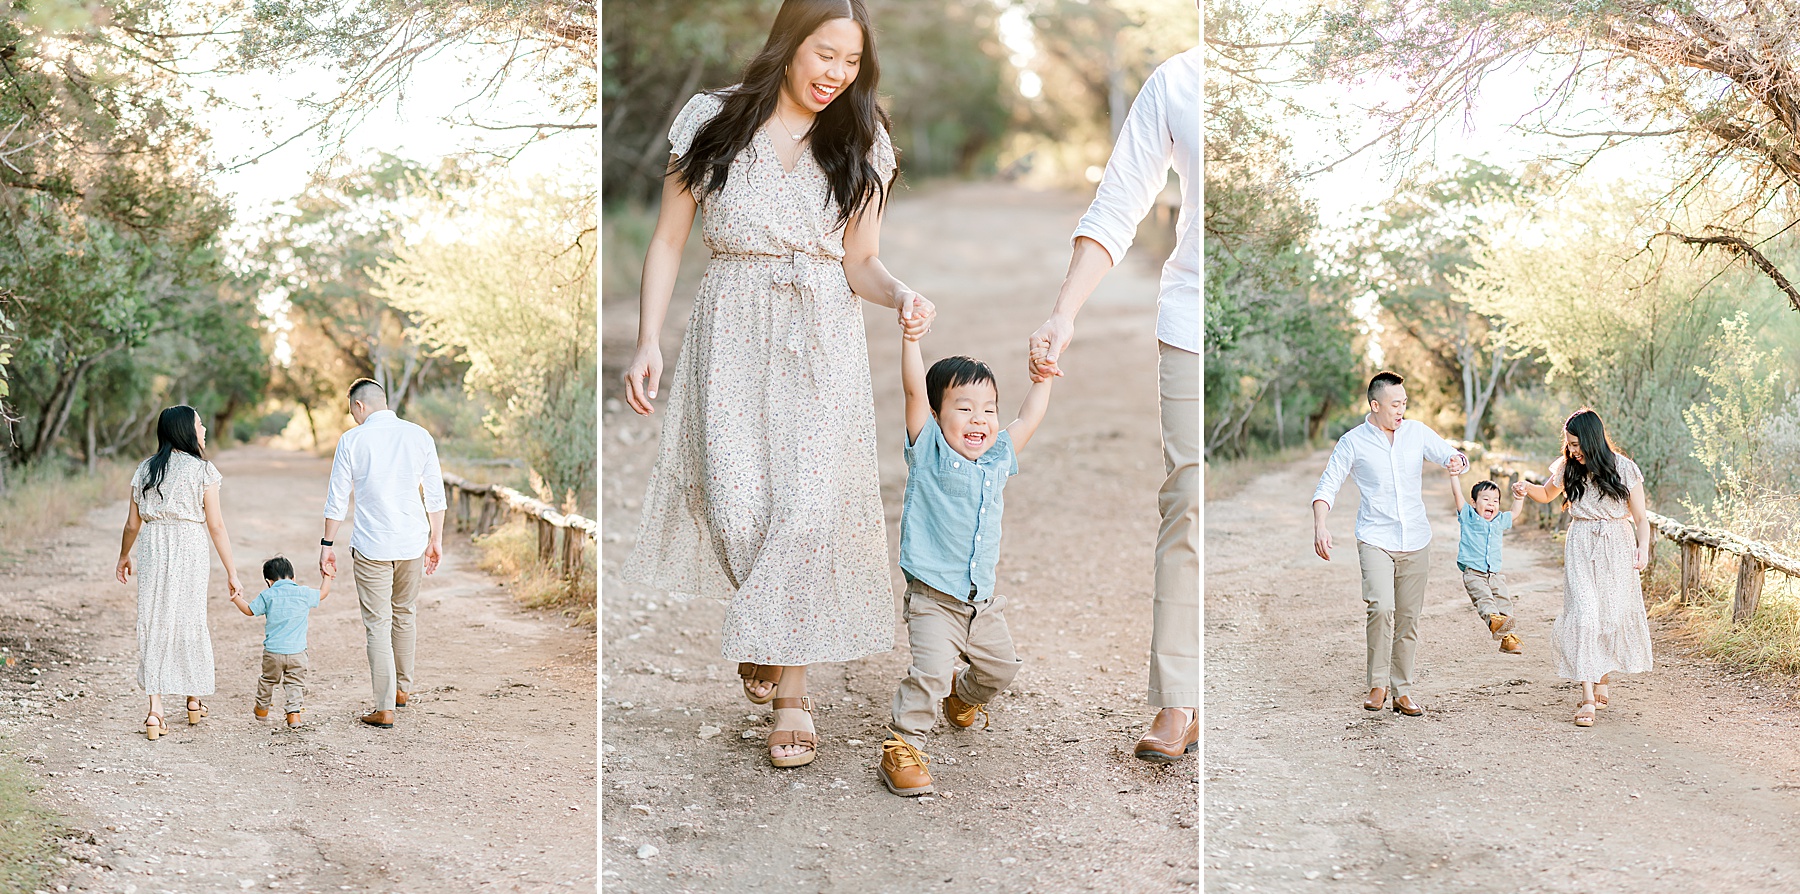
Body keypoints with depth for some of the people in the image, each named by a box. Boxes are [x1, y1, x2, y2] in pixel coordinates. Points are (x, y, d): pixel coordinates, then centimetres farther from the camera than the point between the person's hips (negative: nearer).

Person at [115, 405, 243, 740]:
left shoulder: (145, 470, 5)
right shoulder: (202, 470, -6)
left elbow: (133, 523, 11)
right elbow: (216, 526, -8)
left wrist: (124, 557, 28)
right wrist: (231, 571, -3)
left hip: (152, 553, 3)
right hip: (190, 553, -2)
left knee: (154, 625, 6)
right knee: (190, 624, 13)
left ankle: (155, 711, -1)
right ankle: (194, 701, 28)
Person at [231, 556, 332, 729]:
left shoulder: (267, 595, -3)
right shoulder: (304, 593, -2)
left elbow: (250, 610, 8)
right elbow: (323, 593, 15)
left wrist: (236, 599, 26)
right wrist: (327, 576, 30)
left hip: (273, 651, 1)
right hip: (297, 651, -1)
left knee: (268, 680, 21)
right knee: (295, 682, 7)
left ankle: (262, 708, 37)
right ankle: (294, 711, -7)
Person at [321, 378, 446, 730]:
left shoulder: (352, 440, -5)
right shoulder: (419, 436, 2)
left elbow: (337, 499, -3)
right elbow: (435, 494, 4)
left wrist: (327, 545, 5)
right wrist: (436, 539, 13)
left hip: (371, 545, -3)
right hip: (412, 542, 3)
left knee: (378, 625, 1)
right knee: (404, 615, 22)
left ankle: (385, 708, -1)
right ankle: (402, 688, 34)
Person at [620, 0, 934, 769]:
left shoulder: (860, 142, 6)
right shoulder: (712, 123, 2)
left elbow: (860, 263, 7)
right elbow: (668, 241, 5)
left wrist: (900, 296, -15)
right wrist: (648, 341, -5)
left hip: (824, 340, 1)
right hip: (732, 335, -1)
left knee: (810, 503, -10)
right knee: (737, 504, -8)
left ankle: (791, 688, -1)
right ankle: (759, 631, 23)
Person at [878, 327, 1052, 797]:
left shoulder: (999, 458, 6)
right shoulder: (930, 452, -8)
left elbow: (1029, 417, 19)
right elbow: (915, 391, -18)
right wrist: (911, 339, -25)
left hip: (983, 600, 6)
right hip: (933, 597, -6)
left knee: (1000, 666, 20)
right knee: (930, 670, -22)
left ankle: (963, 695, 51)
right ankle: (901, 747, -12)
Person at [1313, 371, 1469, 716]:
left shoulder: (1417, 432, 6)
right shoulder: (1353, 442, -3)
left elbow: (1453, 456, 10)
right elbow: (1327, 487, -2)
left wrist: (1457, 462, -16)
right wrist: (1319, 526, -19)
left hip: (1415, 542, 3)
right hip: (1375, 541, -3)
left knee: (1408, 618, 6)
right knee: (1381, 607, -22)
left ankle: (1402, 691, 17)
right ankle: (1378, 684, -7)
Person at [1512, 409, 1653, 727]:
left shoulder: (1624, 469, -5)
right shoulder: (1568, 468, 3)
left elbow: (1640, 517, -3)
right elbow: (1547, 494, 23)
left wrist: (1643, 548, -20)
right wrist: (1527, 488, 0)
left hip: (1617, 548, -1)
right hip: (1580, 548, 1)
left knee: (1613, 615, 2)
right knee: (1583, 616, -11)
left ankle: (1603, 682, 27)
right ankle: (1587, 698, -16)